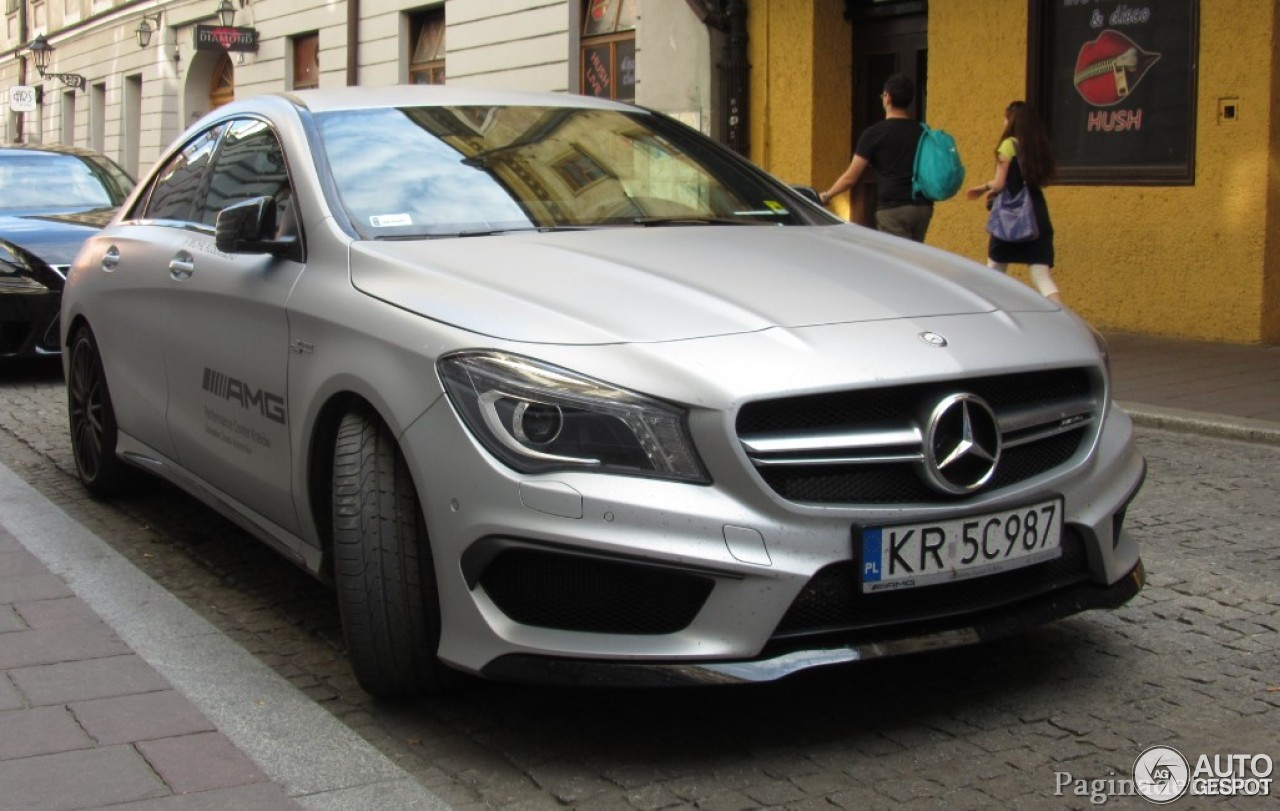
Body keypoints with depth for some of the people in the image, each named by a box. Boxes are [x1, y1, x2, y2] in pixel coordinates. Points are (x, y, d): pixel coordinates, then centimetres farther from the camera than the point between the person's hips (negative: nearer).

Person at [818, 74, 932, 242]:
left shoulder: (874, 133, -4)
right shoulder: (922, 132, 11)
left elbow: (850, 178, -2)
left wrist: (826, 196, 12)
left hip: (893, 209, -6)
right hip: (923, 207, 6)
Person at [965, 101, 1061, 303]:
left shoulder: (1009, 144, -8)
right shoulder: (1039, 147, 11)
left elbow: (1000, 184, -12)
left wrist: (989, 191, 12)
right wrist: (985, 187, 24)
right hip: (1037, 215, 5)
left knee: (995, 272, 14)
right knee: (1042, 276, -1)